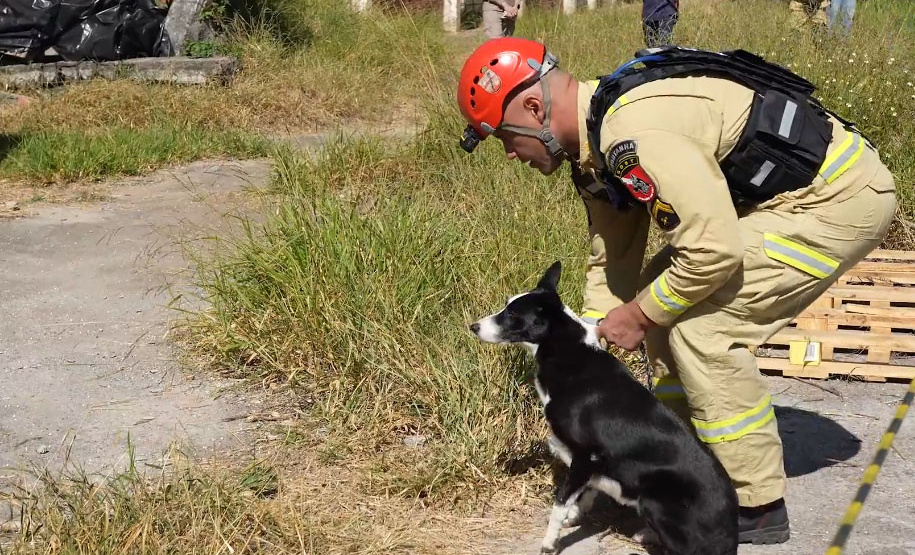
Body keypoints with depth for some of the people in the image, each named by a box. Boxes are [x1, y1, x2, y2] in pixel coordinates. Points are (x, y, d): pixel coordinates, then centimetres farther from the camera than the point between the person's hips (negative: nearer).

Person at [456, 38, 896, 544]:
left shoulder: (634, 132, -29)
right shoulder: (594, 144, 4)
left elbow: (714, 251, -30)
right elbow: (612, 259, 12)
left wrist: (639, 315, -15)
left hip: (841, 196, -10)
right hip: (776, 194, 10)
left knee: (700, 326, -15)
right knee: (665, 300, 9)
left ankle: (758, 506, -1)